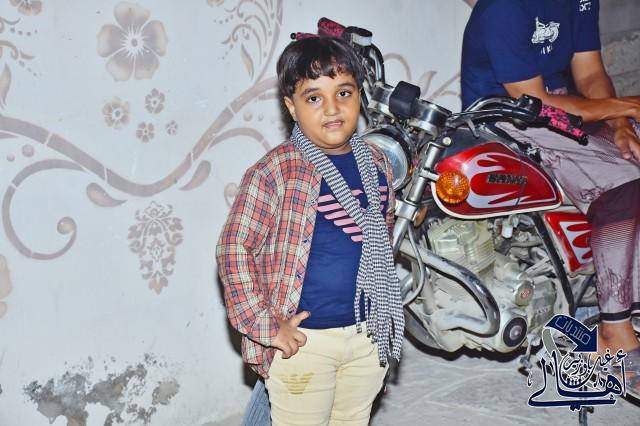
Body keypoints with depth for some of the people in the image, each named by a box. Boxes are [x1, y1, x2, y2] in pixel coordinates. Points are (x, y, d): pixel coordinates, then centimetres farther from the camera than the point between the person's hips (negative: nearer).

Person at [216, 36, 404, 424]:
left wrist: (387, 311, 15)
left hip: (369, 335, 6)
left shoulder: (377, 164, 2)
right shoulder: (275, 172, -17)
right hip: (305, 341, -5)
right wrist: (266, 326, -17)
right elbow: (234, 250, -17)